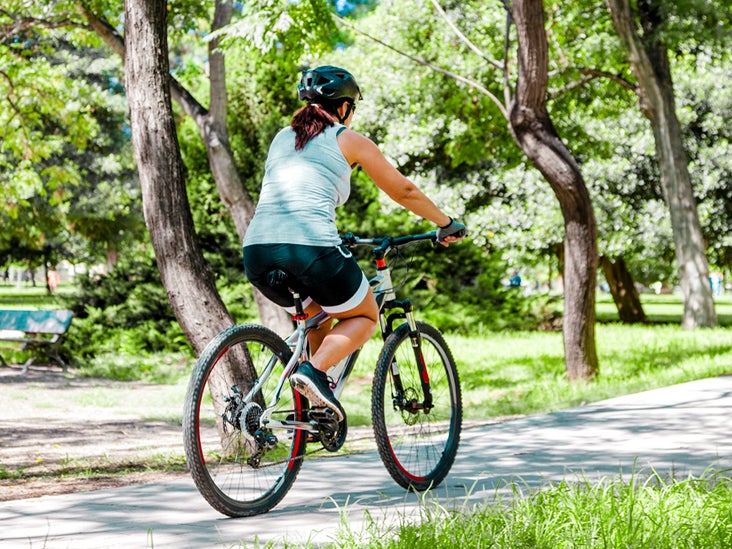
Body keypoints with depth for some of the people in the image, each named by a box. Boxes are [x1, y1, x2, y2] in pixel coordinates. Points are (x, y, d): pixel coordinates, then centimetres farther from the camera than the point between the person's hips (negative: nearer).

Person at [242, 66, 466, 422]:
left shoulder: (282, 138, 25)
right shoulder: (350, 141, 12)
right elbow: (404, 192, 20)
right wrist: (447, 225, 36)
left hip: (257, 251, 6)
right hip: (311, 248, -5)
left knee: (316, 314, 32)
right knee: (365, 316, 19)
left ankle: (313, 412, 21)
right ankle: (314, 370, -7)